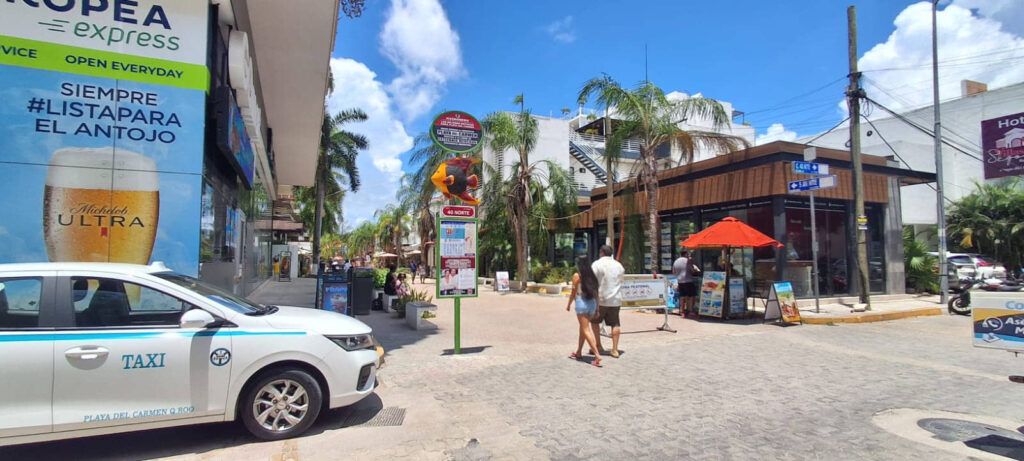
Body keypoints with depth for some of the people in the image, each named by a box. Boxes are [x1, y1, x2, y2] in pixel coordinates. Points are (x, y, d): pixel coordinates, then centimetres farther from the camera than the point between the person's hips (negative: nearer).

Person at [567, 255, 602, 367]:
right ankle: (578, 353, 31)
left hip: (581, 303, -6)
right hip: (592, 303, 6)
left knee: (586, 330, -4)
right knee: (583, 328, 19)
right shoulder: (592, 276, 9)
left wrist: (568, 305, 10)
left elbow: (573, 293, -4)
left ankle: (597, 355, -13)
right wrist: (597, 308, 15)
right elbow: (596, 293, 9)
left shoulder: (577, 276, -6)